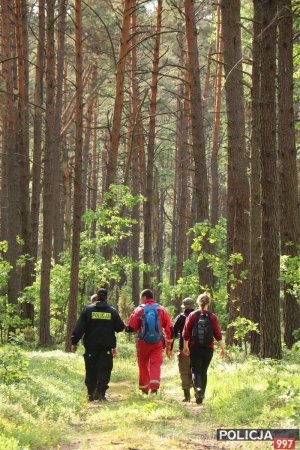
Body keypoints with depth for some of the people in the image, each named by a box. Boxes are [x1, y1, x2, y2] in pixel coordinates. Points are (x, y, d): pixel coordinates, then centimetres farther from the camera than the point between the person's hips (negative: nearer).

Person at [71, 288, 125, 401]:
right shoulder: (113, 311, 2)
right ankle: (101, 393, -10)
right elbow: (121, 327, 7)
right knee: (104, 371, 1)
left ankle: (91, 394, 11)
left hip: (91, 346, 0)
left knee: (91, 371, 9)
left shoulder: (88, 310, -1)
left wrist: (74, 342, 1)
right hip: (107, 347, 0)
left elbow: (79, 328, -4)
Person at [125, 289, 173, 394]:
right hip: (157, 343, 1)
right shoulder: (161, 309, 5)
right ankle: (154, 388, -23)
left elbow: (130, 328, -6)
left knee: (143, 367, 12)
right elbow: (169, 329, 4)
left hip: (143, 342, -1)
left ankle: (144, 390, 21)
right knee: (156, 365, -3)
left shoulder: (139, 310, -2)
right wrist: (168, 346, 11)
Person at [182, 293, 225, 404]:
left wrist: (185, 347, 12)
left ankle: (197, 388, -26)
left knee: (195, 370, 2)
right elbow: (218, 334, -5)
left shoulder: (192, 316, -2)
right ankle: (201, 395, 15)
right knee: (203, 371, 14)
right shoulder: (212, 317, -2)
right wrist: (222, 348, 1)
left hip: (194, 348, -1)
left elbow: (186, 333, 1)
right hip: (208, 349, 1)